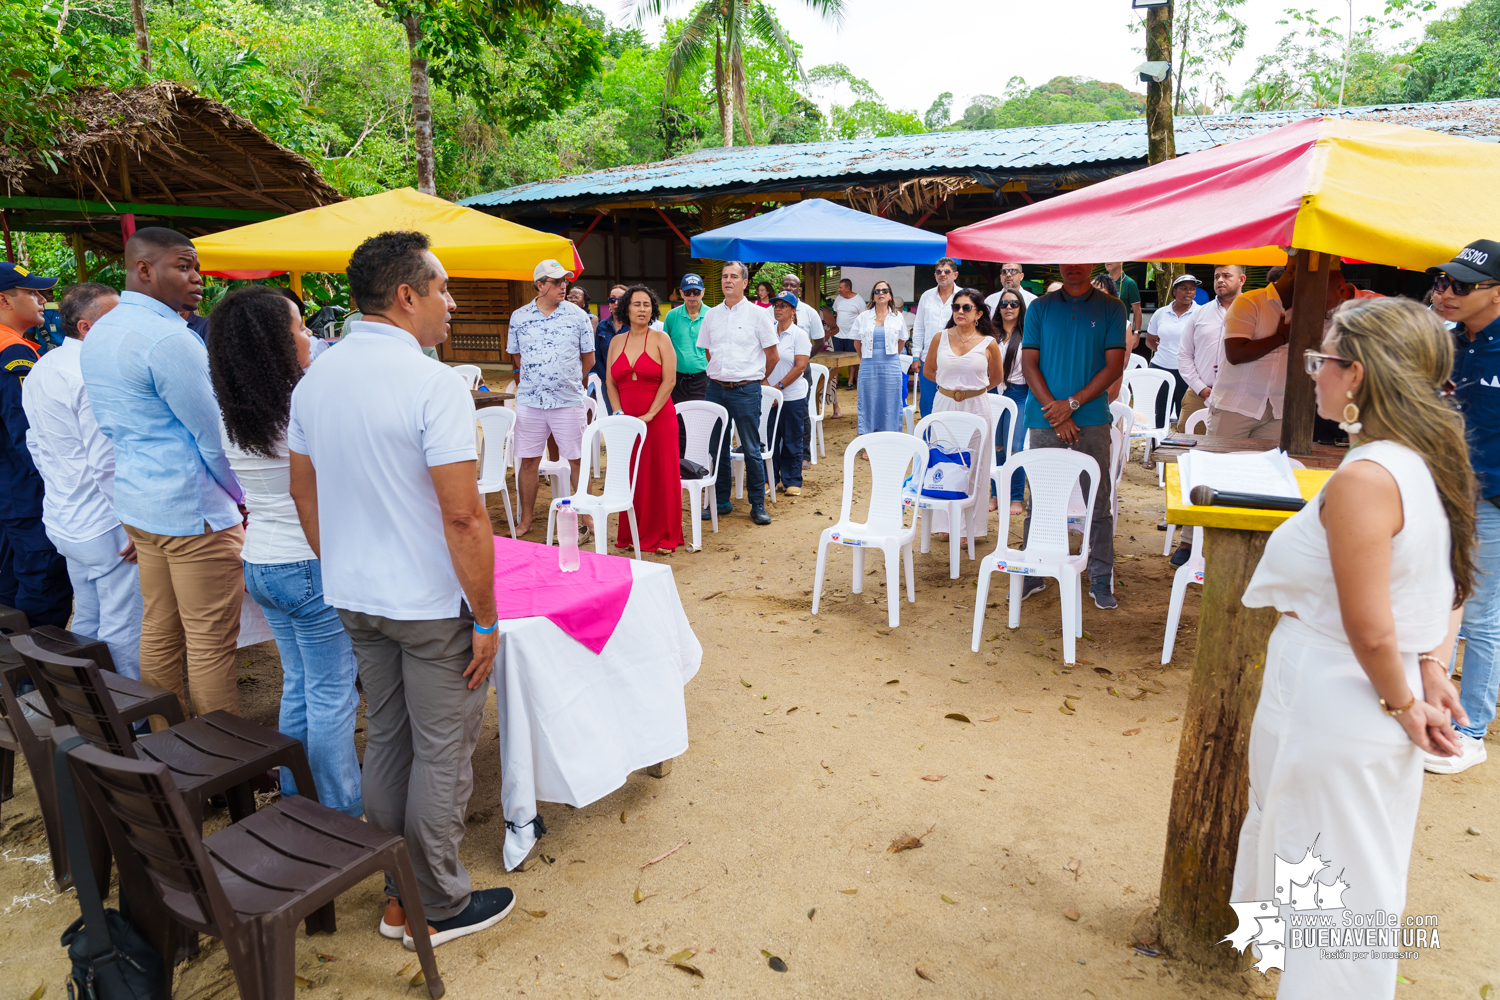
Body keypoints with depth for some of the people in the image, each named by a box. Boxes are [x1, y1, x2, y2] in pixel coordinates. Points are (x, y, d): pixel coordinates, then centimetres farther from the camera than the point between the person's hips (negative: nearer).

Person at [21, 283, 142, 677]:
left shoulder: (40, 371, 11)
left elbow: (36, 444, 19)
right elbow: (107, 463, -23)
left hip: (62, 522, 10)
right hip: (106, 526, -10)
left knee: (87, 621, 20)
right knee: (123, 629, -1)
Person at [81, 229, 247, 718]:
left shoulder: (97, 334, 13)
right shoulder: (167, 338, -19)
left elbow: (112, 426, 20)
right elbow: (215, 434, -16)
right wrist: (242, 495, -3)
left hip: (137, 504, 10)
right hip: (194, 510, -10)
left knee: (158, 630, 16)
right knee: (211, 641, -2)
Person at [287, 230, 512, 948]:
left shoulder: (313, 382, 3)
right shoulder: (434, 385, -20)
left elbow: (304, 494, 11)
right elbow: (463, 517, -22)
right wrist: (486, 619, -15)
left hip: (355, 599, 8)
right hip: (431, 605, -7)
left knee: (386, 739, 19)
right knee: (442, 754, 7)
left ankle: (396, 895, 33)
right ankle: (436, 910, 23)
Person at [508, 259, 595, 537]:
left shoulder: (577, 315, 1)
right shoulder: (519, 317, 5)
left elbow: (588, 358, 9)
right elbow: (516, 355, 17)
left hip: (568, 402, -1)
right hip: (529, 401, 2)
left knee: (577, 460, 3)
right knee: (528, 461, 6)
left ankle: (586, 516, 15)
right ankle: (525, 521, 17)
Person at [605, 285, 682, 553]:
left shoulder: (660, 339, -1)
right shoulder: (616, 342, 11)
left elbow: (669, 380, -8)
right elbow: (611, 383, 12)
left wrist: (648, 415, -13)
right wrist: (618, 414, -2)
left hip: (659, 418, -3)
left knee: (662, 476, 0)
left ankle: (665, 536, 10)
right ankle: (632, 534, 16)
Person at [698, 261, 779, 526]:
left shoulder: (757, 314, -3)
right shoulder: (712, 315, 9)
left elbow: (772, 356, 2)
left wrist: (755, 378, 10)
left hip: (746, 391, -4)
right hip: (716, 388, 4)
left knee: (751, 450, 0)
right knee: (717, 447, 9)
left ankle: (758, 505, 9)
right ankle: (722, 501, 21)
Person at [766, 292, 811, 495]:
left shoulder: (800, 335, -3)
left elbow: (800, 366, -10)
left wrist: (779, 386, -14)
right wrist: (765, 384, -8)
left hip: (793, 396, -3)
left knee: (792, 440, 4)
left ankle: (792, 481, 14)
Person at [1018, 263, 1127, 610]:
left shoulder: (1111, 308, 5)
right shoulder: (1040, 307, 8)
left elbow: (1114, 366, -1)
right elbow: (1029, 364, 2)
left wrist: (1072, 403, -12)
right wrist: (1055, 412, -9)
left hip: (1092, 421, 0)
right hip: (1045, 421, 1)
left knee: (1098, 503, 3)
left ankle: (1101, 580, 13)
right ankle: (1030, 573, 18)